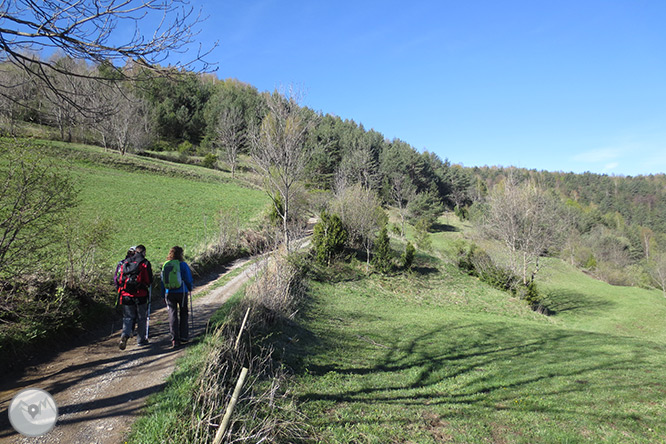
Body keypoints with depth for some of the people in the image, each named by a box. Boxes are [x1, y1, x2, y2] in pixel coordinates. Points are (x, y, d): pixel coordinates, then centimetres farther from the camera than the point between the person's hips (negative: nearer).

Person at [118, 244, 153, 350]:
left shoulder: (126, 263, 6)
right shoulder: (145, 263, -7)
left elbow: (121, 279, 8)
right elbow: (150, 280, -8)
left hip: (126, 295, 3)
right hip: (141, 295, -3)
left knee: (128, 317, 11)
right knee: (141, 318, 10)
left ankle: (125, 334, -13)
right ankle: (141, 340, 18)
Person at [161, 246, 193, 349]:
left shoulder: (165, 265, 4)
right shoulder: (183, 265, -7)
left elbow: (163, 280, 8)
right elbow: (188, 279, -2)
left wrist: (163, 294, 16)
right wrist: (190, 288, 18)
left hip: (169, 293, 2)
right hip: (181, 292, -2)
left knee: (172, 315, 4)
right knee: (183, 314, 13)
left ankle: (175, 339, 0)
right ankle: (183, 336, 15)